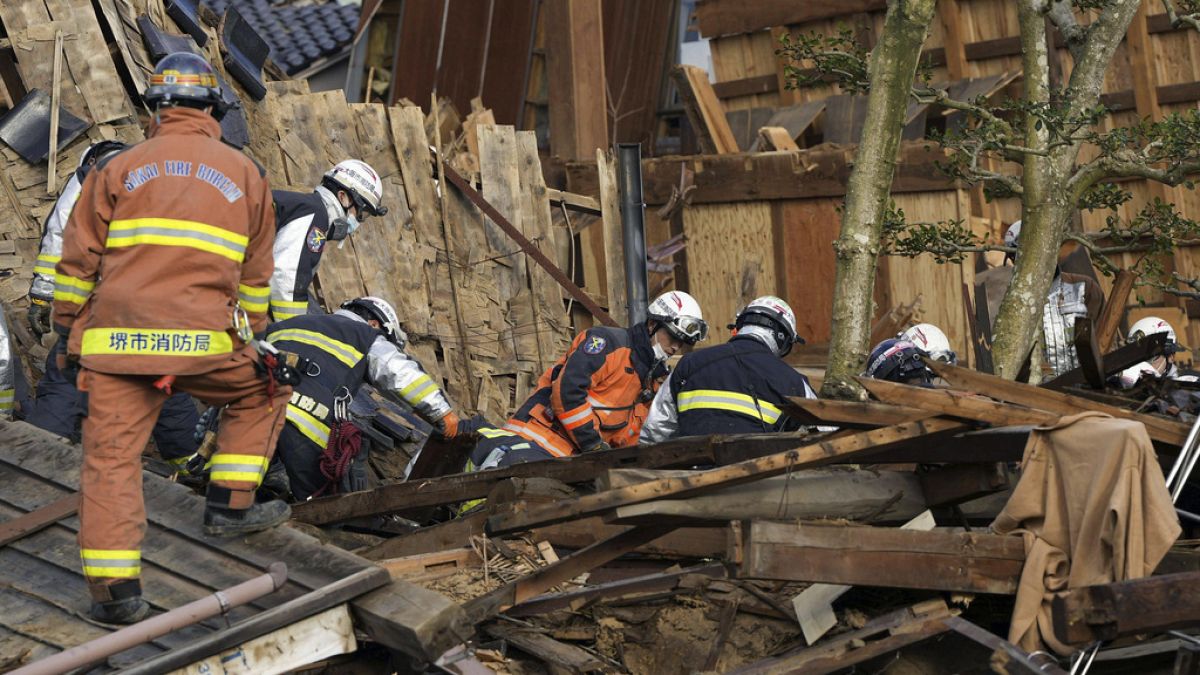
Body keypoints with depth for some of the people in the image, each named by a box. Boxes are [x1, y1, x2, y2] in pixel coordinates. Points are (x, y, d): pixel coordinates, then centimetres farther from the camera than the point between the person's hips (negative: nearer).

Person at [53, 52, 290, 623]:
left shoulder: (118, 168, 12)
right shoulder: (245, 174, 15)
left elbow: (77, 262, 10)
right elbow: (256, 277, 19)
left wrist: (67, 333, 20)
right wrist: (252, 341, 29)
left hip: (116, 341, 1)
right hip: (206, 341, 0)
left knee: (110, 457, 6)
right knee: (262, 393, 25)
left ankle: (114, 590, 1)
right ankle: (229, 505, 22)